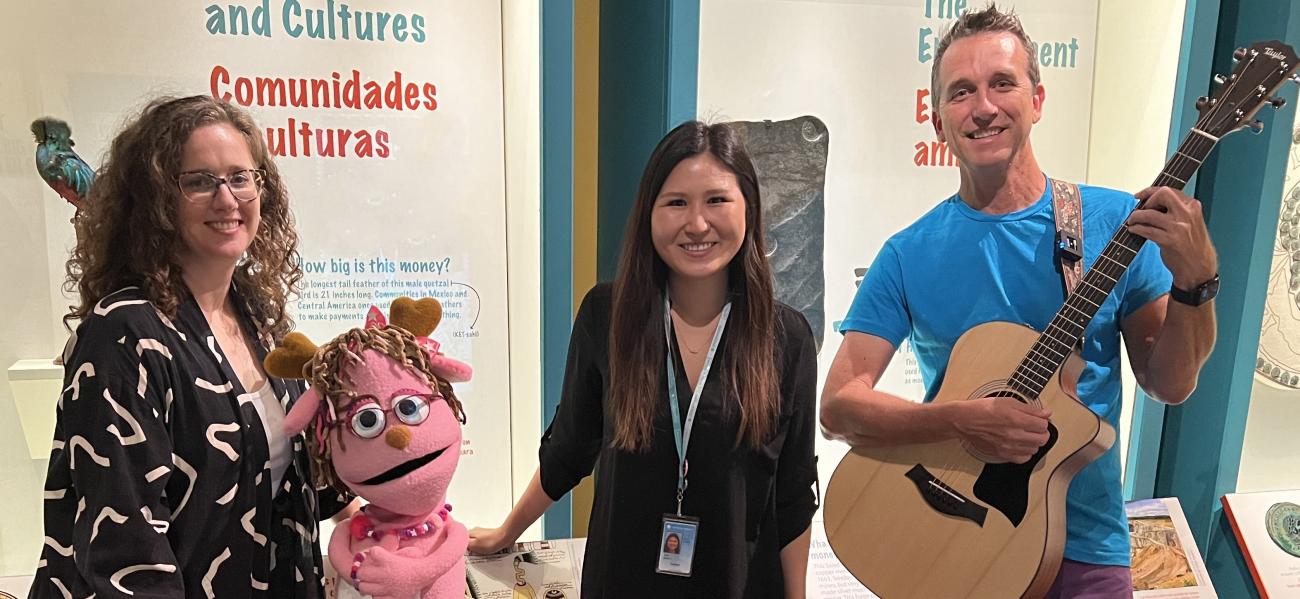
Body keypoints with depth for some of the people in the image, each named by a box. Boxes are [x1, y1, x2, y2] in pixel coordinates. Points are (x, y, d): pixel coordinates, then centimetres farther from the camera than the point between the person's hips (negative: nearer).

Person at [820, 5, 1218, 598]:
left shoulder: (1116, 222, -5)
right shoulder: (909, 255, -8)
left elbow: (1170, 384, -2)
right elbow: (838, 405, -11)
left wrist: (1196, 280, -18)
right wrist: (962, 420, -25)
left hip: (1083, 543, 1)